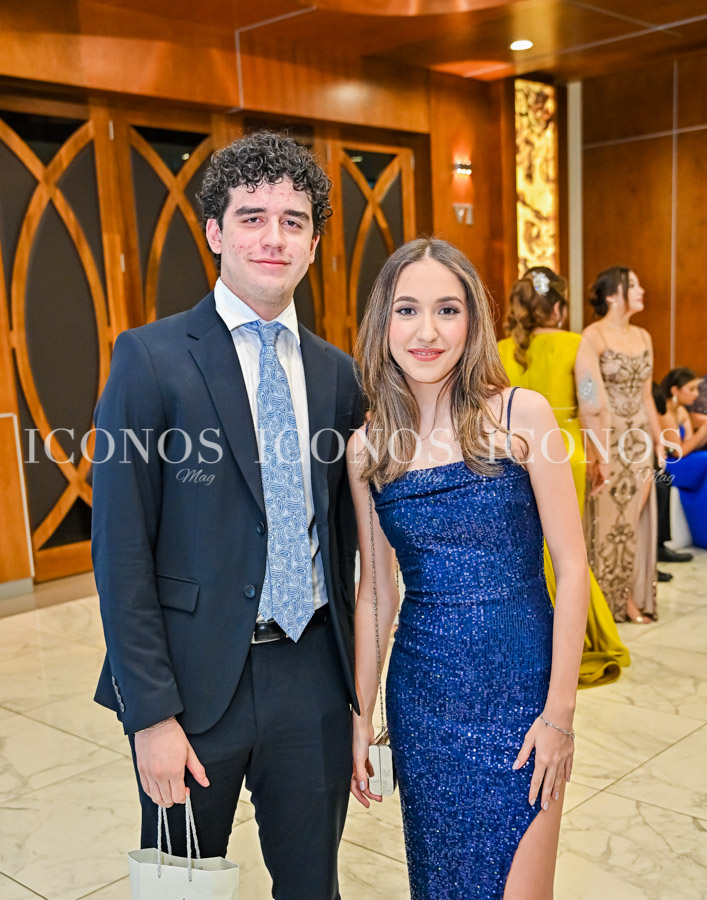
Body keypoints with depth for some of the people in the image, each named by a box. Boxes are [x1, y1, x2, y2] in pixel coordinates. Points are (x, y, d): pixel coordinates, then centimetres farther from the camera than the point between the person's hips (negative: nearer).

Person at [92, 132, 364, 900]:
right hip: (195, 680, -3)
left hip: (312, 674, 4)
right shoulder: (152, 359, -9)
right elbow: (121, 550, -11)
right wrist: (151, 713, -13)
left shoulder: (335, 372, 5)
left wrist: (353, 672, 10)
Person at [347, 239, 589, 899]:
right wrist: (361, 715, 9)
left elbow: (572, 569, -7)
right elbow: (375, 591, 7)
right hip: (422, 695, 3)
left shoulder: (521, 416, -9)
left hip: (519, 690, -3)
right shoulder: (367, 447, 1)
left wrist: (560, 712, -10)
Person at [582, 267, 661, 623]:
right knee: (607, 518, 1)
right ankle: (605, 603, 13)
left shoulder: (643, 336, 11)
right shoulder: (594, 335, -9)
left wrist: (658, 439, 14)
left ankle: (632, 598, 18)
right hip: (608, 439, -6)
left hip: (639, 440, 6)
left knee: (636, 519, 7)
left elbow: (646, 395, 15)